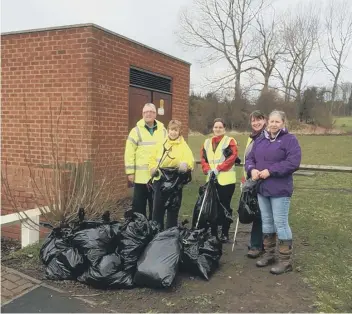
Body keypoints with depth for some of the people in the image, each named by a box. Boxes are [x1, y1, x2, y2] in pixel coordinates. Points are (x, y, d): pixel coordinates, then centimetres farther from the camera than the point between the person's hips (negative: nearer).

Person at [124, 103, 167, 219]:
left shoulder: (163, 131, 9)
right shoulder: (136, 130, -1)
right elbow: (129, 153, -4)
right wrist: (130, 172, -8)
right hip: (141, 176, -3)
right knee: (139, 205, 5)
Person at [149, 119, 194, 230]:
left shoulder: (183, 146, -1)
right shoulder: (161, 144, 9)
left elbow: (190, 160, -15)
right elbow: (152, 158, 14)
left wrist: (185, 164, -36)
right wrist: (153, 168, -5)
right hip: (160, 180, 3)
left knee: (173, 210, 8)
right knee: (157, 209, 9)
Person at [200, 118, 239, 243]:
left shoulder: (230, 141, 1)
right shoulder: (207, 142, 15)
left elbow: (232, 157, -11)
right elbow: (203, 158, 8)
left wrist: (218, 168, -17)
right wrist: (208, 170, -10)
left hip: (226, 180, -4)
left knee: (225, 206, 2)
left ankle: (225, 233, 12)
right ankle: (213, 233, 18)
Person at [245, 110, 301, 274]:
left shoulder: (290, 140, -6)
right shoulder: (260, 140, 14)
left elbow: (293, 163, -17)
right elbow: (249, 158, 13)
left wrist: (270, 171, -20)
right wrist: (252, 169, -10)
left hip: (280, 189, -6)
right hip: (262, 188, 6)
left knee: (280, 223, -3)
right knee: (267, 222, 14)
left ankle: (286, 260, 9)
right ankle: (268, 254, 27)